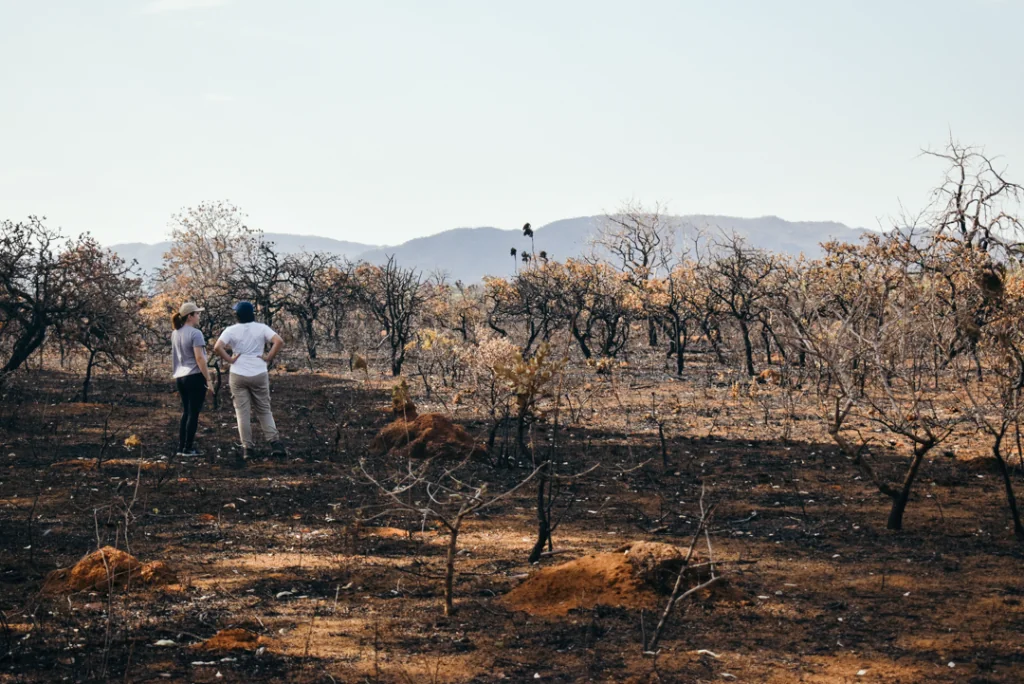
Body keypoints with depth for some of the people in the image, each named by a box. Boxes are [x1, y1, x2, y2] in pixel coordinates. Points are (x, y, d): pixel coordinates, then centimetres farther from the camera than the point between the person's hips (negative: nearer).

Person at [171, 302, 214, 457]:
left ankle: (181, 448, 16)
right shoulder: (195, 333, -14)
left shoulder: (175, 334, 11)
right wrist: (208, 380, -15)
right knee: (193, 413, 0)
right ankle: (188, 448, 2)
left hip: (180, 378, 8)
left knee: (185, 412, 15)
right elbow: (199, 358, -18)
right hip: (195, 376, -8)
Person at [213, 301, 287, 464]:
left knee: (243, 412, 6)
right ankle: (275, 443, 2)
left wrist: (229, 359, -4)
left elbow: (217, 348, -16)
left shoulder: (231, 330, -4)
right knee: (264, 410, 12)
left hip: (238, 376, -1)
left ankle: (247, 447, 6)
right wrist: (269, 357, -6)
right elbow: (279, 341, -13)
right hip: (259, 375, 1)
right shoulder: (261, 328, -1)